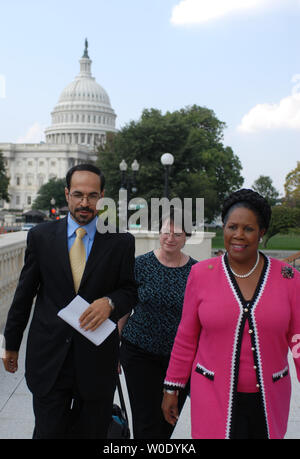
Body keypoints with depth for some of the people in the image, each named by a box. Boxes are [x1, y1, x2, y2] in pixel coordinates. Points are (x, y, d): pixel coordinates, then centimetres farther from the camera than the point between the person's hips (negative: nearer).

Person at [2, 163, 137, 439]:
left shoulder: (120, 241, -1)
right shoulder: (41, 236, 1)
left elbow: (130, 290, 5)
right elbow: (24, 293, 6)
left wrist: (110, 302, -19)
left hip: (97, 358, 0)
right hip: (49, 357, 0)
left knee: (91, 432, 13)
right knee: (49, 431, 6)